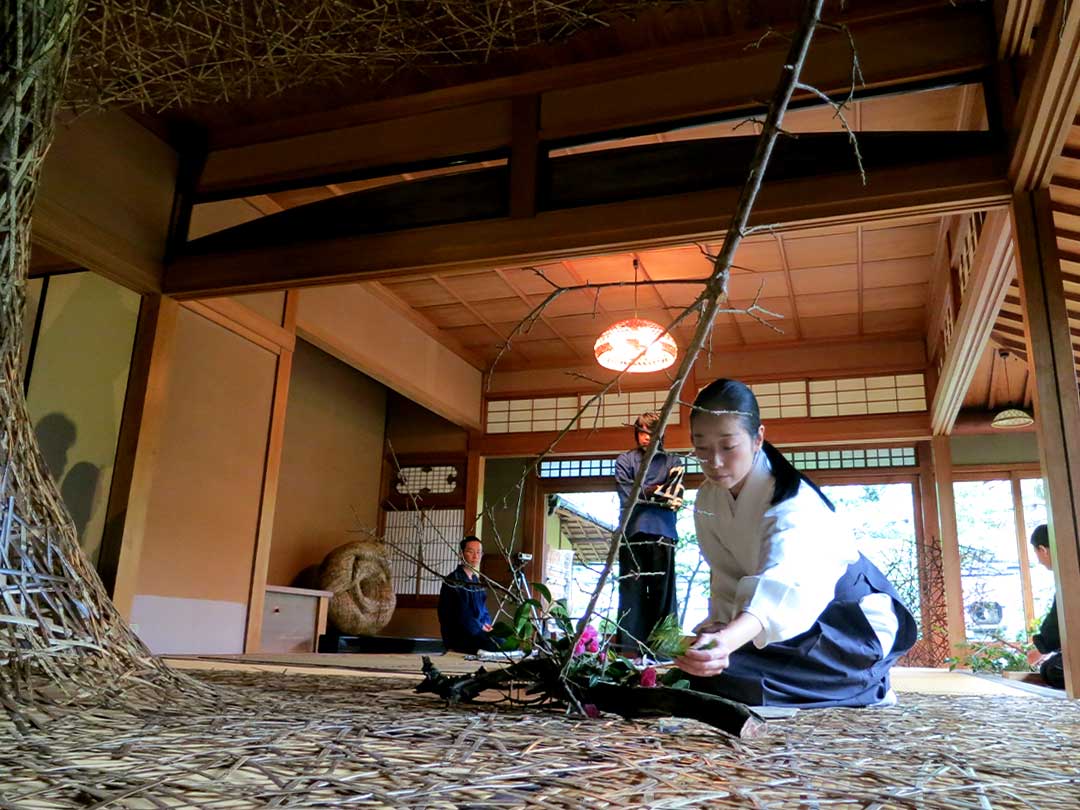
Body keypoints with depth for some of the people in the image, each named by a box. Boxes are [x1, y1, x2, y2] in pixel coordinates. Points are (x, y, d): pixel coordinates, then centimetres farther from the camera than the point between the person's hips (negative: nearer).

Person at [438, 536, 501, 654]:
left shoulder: (477, 581, 18)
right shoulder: (453, 581, -6)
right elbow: (460, 613, -13)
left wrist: (486, 625, 1)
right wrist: (480, 627, -12)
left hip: (478, 632, 8)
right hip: (458, 637, -8)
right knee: (497, 647, -26)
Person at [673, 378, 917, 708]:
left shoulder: (791, 500, -30)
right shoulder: (708, 499, -8)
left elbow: (784, 582, -49)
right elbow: (728, 581, -7)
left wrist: (726, 642, -66)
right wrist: (717, 631, -28)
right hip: (794, 620, 8)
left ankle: (861, 690, -4)